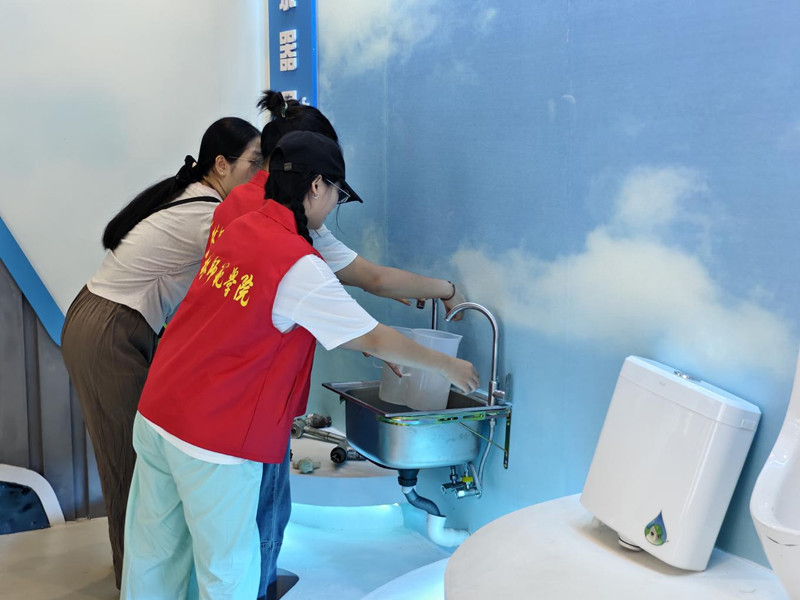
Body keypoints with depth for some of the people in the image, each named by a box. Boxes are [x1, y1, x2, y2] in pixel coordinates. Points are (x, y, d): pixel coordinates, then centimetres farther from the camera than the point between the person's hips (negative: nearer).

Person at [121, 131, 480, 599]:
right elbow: (376, 339, -9)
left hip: (154, 415, 8)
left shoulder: (241, 229, 6)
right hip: (213, 441, -8)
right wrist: (447, 366, 6)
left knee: (153, 556, 19)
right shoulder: (300, 267, -18)